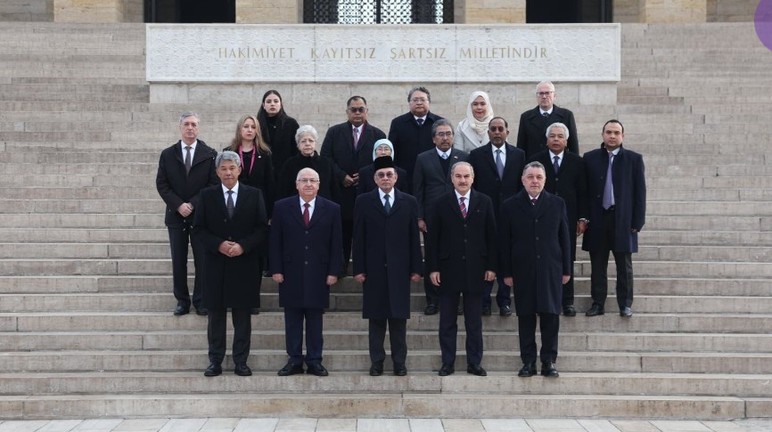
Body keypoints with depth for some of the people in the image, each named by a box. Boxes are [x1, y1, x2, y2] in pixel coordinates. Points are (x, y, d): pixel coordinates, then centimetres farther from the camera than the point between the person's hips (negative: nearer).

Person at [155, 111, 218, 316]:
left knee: (202, 260, 1)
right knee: (178, 261, 4)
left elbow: (214, 184, -4)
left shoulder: (209, 154, 0)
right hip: (176, 215, 2)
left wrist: (193, 204, -12)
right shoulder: (167, 155, 6)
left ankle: (200, 301, 9)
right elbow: (161, 184, 2)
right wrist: (178, 205, -11)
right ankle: (182, 300, 12)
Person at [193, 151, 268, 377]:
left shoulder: (254, 195, 3)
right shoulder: (207, 195, 4)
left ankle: (241, 361, 12)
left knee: (243, 315, 5)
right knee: (216, 314, 6)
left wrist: (243, 246, -13)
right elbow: (199, 228, 3)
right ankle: (215, 361, 14)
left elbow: (262, 228, 0)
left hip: (245, 263, 0)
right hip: (216, 264, 1)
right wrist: (219, 244, -13)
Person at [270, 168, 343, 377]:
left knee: (315, 320, 6)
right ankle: (294, 360, 12)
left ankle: (314, 361, 13)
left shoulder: (331, 209, 3)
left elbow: (335, 244, 3)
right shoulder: (282, 207, 3)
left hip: (318, 274, 0)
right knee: (292, 319, 5)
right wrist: (276, 269, -4)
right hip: (291, 273, 0)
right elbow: (275, 241, 2)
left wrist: (333, 272, -3)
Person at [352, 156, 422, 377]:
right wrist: (358, 269, -4)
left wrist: (416, 268, 0)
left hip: (399, 269, 1)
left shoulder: (409, 202, 7)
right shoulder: (363, 201, 4)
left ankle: (399, 361, 10)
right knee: (376, 317, 4)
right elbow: (359, 238, 1)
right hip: (374, 268, 0)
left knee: (399, 317, 3)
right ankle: (376, 361, 10)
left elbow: (414, 238, 5)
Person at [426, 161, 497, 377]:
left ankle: (474, 363, 15)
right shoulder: (441, 203, 1)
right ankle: (447, 363, 14)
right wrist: (433, 268, -6)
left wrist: (491, 266, -1)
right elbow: (432, 238, 0)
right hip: (448, 269, -1)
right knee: (447, 321, 6)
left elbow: (491, 236, 4)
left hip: (475, 269, 1)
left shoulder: (484, 202, 4)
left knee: (474, 321, 7)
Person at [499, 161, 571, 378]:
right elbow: (505, 242, 2)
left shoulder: (557, 204, 7)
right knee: (525, 317, 3)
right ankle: (528, 362, 10)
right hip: (522, 271, 0)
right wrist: (506, 272, -2)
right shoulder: (510, 206, 3)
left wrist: (566, 269, 4)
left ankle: (549, 361, 8)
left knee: (551, 315, 0)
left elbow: (564, 238, 7)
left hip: (550, 269, 0)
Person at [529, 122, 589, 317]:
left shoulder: (576, 162, 6)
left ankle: (567, 301, 11)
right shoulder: (536, 160, 4)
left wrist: (582, 218, 1)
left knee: (567, 261, 3)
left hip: (568, 219, 1)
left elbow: (582, 192, 6)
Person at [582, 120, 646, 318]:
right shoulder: (590, 158, 5)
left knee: (624, 266, 5)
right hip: (597, 219, 1)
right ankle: (598, 303, 14)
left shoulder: (634, 159, 3)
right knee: (598, 265, 6)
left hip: (623, 220, -1)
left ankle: (625, 304, 14)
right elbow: (584, 190, 6)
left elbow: (640, 192, 1)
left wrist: (637, 222, -4)